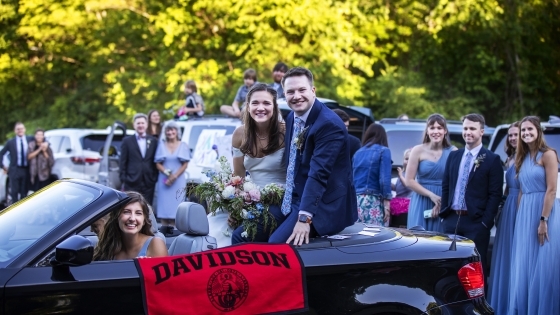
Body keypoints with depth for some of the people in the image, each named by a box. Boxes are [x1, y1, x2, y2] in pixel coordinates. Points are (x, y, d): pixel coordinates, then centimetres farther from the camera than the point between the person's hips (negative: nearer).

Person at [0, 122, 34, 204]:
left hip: (26, 170, 1)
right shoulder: (11, 142, 2)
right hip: (15, 170, -1)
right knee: (14, 192, -1)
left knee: (24, 192, 6)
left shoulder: (31, 140, 4)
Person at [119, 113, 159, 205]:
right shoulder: (127, 141, 6)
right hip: (132, 183, -2)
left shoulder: (153, 141, 11)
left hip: (149, 183, 2)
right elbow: (122, 162, 3)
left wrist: (155, 178, 3)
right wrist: (123, 178, -4)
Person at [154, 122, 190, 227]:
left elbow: (185, 164, 1)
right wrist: (166, 172, -12)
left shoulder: (183, 146, 6)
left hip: (179, 181, -1)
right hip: (164, 180, 1)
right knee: (164, 205, -4)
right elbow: (158, 164, 6)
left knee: (176, 206, -7)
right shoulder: (162, 145, 11)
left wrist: (175, 176, -10)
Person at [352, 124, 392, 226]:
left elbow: (352, 177, 14)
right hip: (373, 201, -6)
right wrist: (387, 204, -8)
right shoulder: (383, 151, 0)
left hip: (355, 200, 6)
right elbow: (385, 179, -9)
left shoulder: (358, 152, 15)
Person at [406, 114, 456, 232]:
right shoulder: (418, 150, -2)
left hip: (445, 205, 0)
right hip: (421, 204, 0)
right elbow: (409, 181, -4)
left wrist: (441, 203, -7)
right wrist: (432, 195, -11)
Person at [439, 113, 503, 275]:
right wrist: (444, 213, 7)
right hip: (451, 220, 5)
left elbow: (495, 194, -7)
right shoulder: (453, 156, 13)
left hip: (475, 223, -5)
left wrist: (485, 222, -12)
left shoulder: (492, 159, -3)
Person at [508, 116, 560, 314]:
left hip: (544, 212, -7)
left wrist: (543, 220, -19)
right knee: (523, 268, 8)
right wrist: (519, 217, 7)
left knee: (542, 268, -3)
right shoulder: (523, 158, 16)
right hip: (525, 215, 7)